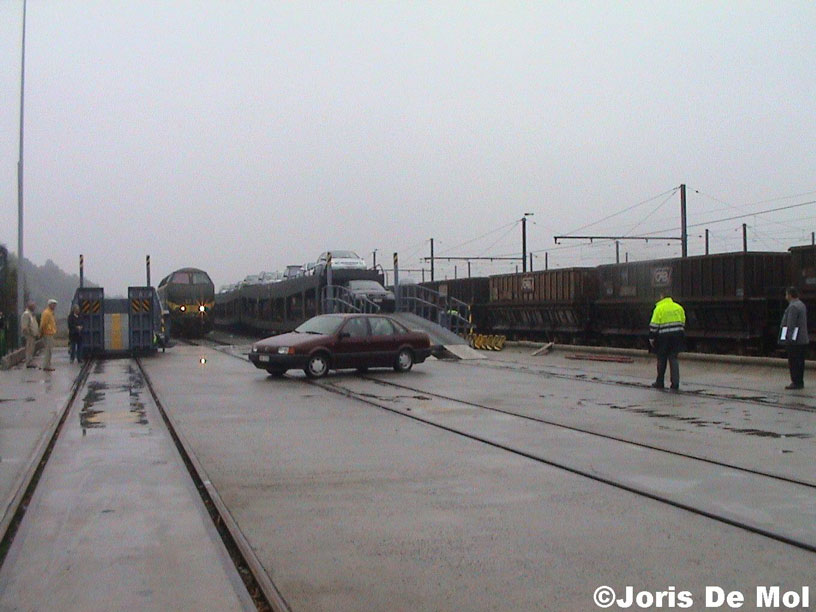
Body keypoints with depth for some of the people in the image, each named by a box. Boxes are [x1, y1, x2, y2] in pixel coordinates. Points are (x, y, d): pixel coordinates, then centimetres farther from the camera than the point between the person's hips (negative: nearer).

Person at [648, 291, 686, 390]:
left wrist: (651, 338, -4)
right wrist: (681, 335, 22)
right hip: (677, 337, 4)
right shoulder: (678, 307, 8)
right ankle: (675, 383, 0)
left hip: (664, 337, -4)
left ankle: (659, 383, 16)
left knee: (661, 360, 8)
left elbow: (654, 325, -11)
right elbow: (683, 322, 14)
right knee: (673, 359, 8)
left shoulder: (659, 308, -8)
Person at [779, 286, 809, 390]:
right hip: (802, 339, 10)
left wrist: (788, 338, -20)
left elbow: (791, 325, -21)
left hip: (795, 340, -10)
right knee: (799, 362, 14)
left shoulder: (793, 307, -16)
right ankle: (799, 382, 19)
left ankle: (796, 382, -4)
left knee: (794, 362, -6)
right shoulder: (801, 305, 16)